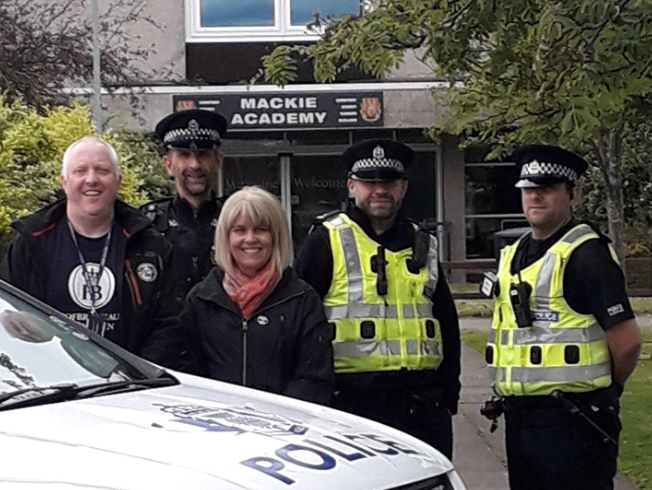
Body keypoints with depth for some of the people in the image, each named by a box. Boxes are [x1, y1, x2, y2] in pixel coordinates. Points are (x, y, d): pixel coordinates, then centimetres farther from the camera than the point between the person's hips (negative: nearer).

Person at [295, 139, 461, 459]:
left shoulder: (423, 245, 16)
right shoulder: (327, 240, 0)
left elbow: (448, 323, 21)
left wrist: (449, 393, 15)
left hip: (423, 405, 5)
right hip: (352, 402, -5)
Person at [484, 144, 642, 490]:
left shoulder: (585, 253, -12)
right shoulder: (513, 255, 14)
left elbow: (627, 340, -16)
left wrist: (603, 387, 0)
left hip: (572, 421, -9)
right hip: (519, 416, 9)